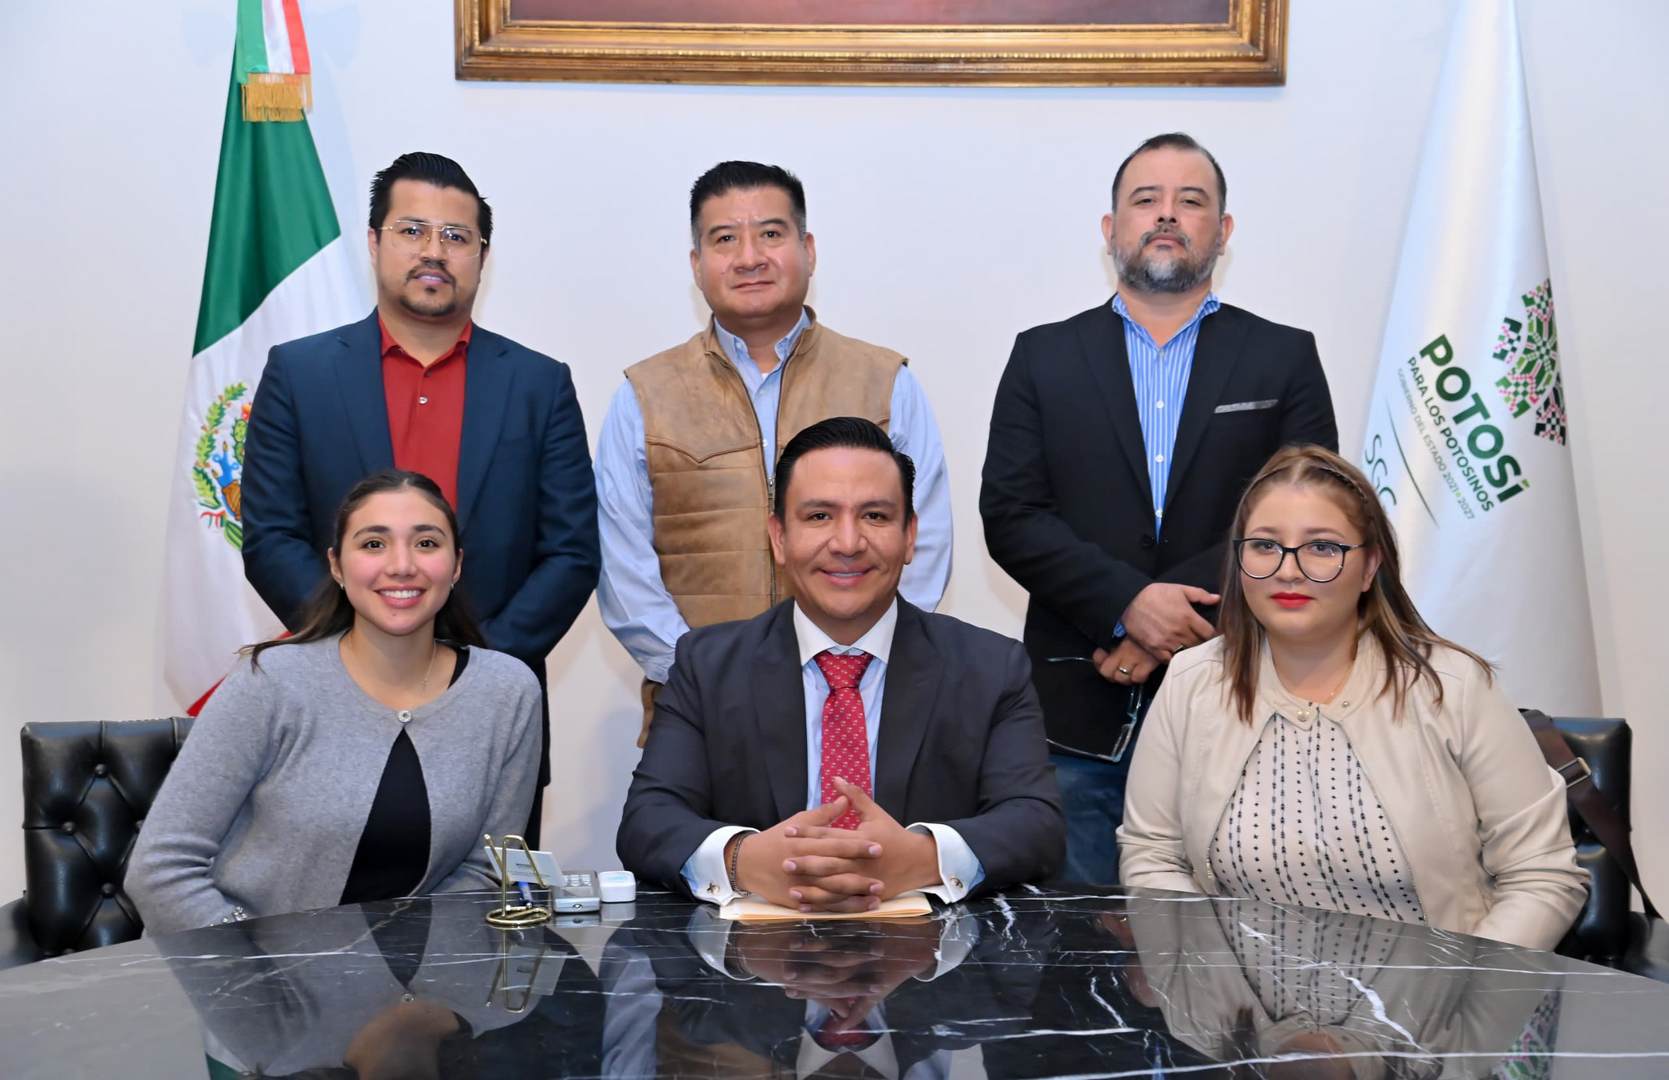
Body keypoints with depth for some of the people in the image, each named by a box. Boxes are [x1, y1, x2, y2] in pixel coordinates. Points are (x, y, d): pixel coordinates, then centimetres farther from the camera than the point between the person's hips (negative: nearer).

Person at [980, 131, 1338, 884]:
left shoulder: (1284, 358, 9)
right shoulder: (1044, 357, 10)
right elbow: (1010, 516, 0)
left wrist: (1179, 616, -12)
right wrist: (1127, 603, -14)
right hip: (1079, 716, 0)